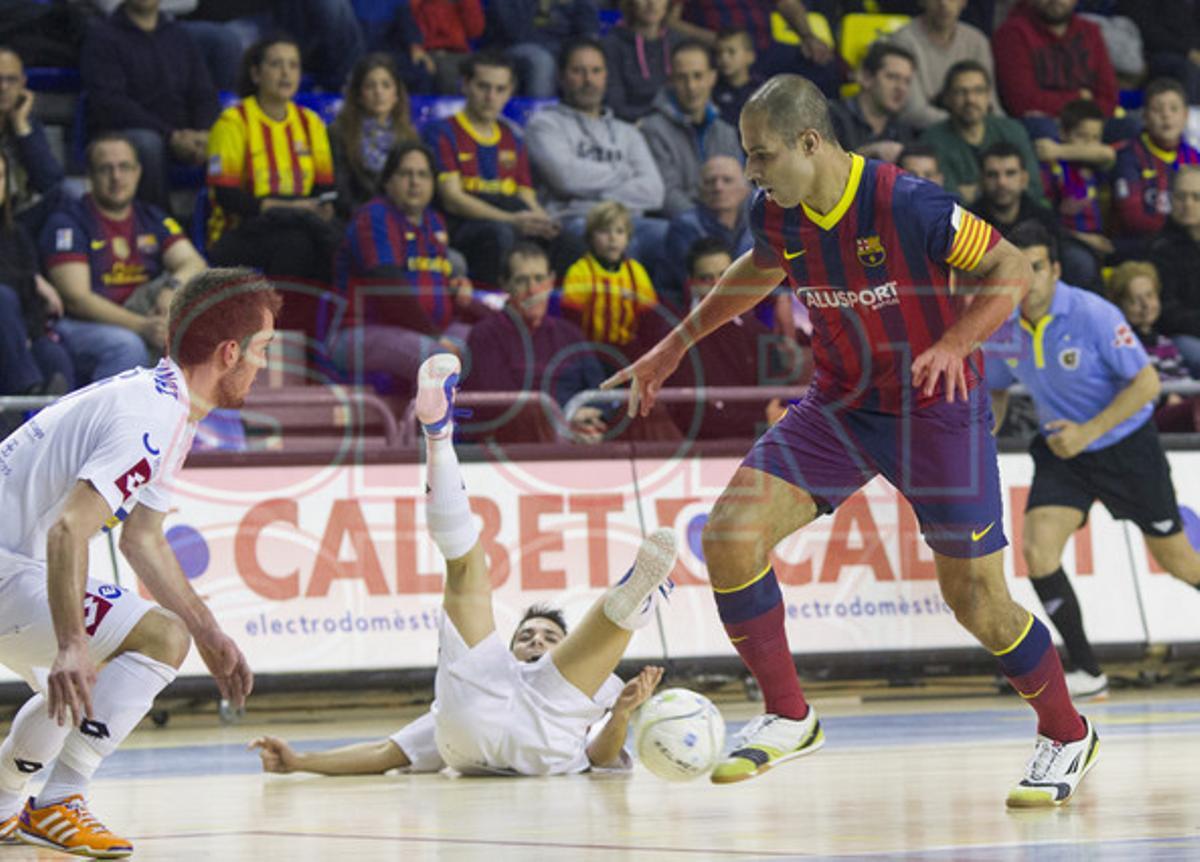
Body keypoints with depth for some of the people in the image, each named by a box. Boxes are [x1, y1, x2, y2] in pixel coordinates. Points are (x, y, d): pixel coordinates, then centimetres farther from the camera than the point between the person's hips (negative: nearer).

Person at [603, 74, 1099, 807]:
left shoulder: (905, 204, -26)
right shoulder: (774, 215, -8)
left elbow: (1014, 270, -17)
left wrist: (954, 344, -32)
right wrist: (674, 348, 19)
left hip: (936, 408, -5)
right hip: (841, 403, 5)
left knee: (976, 598, -4)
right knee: (731, 532, -13)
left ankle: (1067, 736, 21)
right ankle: (788, 718, 2)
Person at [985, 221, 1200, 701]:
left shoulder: (1093, 315, -23)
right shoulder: (1003, 327, -7)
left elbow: (1147, 382, -21)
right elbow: (996, 389, 12)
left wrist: (1089, 430, -28)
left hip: (1126, 448, -4)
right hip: (1061, 451, 4)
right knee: (1037, 549, -18)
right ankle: (1088, 673, -8)